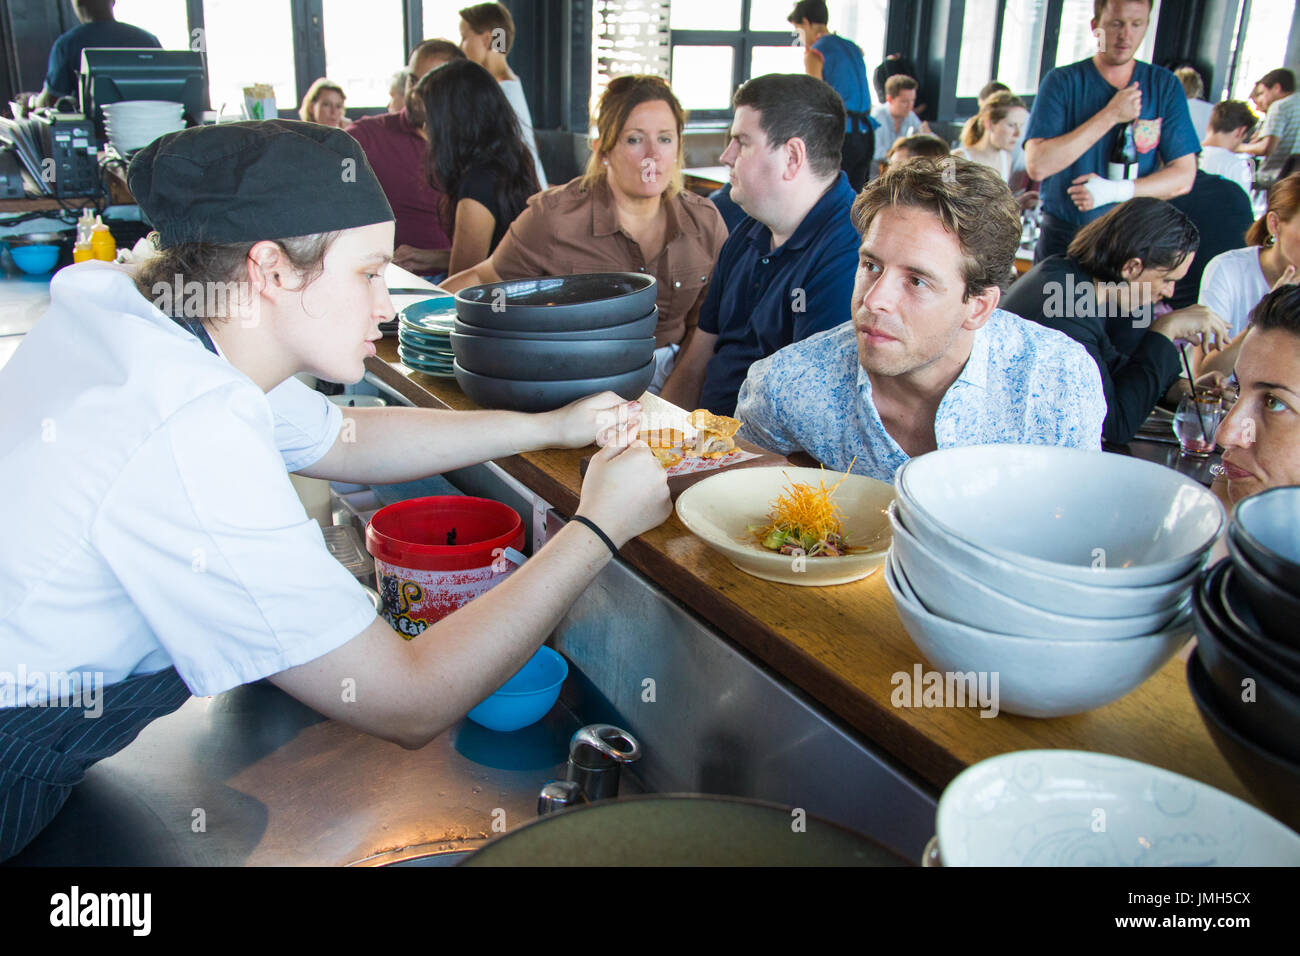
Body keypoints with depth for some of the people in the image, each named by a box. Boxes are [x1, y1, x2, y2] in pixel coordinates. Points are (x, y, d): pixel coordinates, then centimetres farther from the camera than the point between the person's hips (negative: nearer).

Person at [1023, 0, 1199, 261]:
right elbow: (1037, 165, -15)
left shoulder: (1166, 86, 5)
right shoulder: (1062, 82, -2)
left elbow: (1184, 176, 0)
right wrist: (1111, 115, -16)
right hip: (1062, 239, -1)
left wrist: (1115, 191, -15)